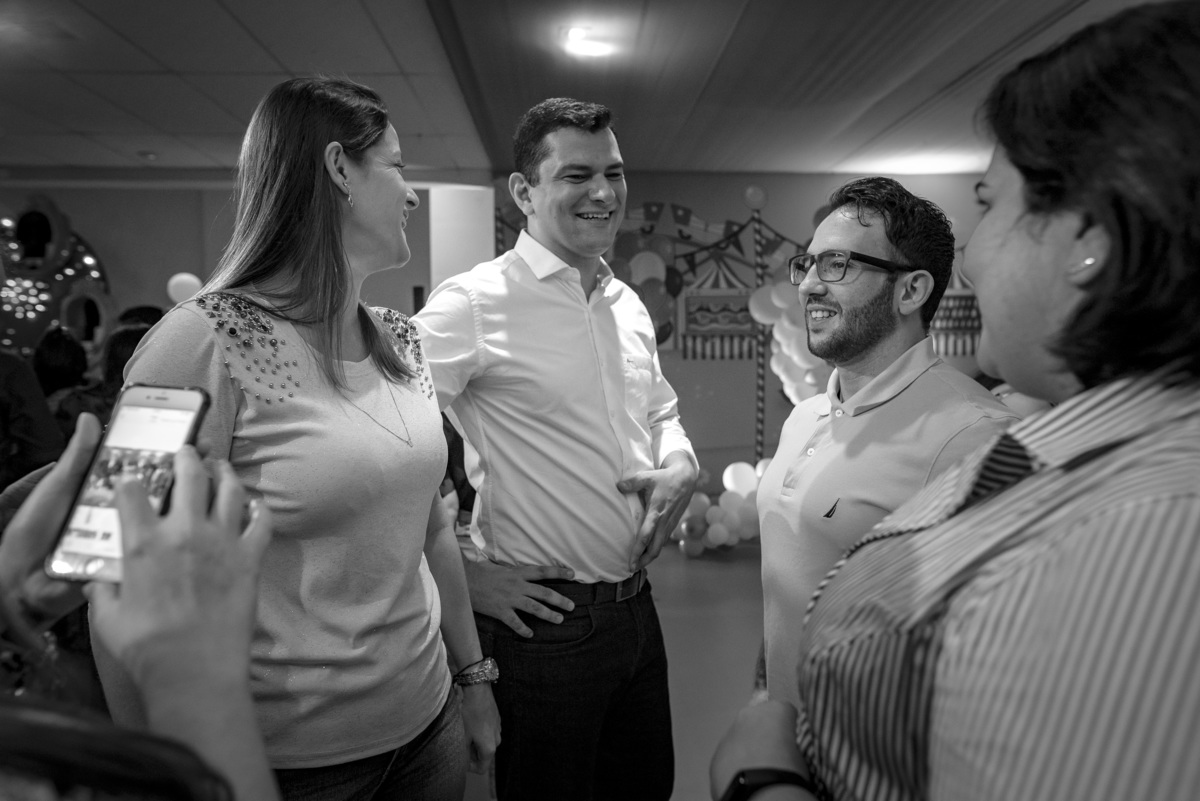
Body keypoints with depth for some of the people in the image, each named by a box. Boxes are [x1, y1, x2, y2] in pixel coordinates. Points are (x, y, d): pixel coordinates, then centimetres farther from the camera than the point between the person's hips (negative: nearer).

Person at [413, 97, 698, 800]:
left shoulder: (630, 307, 8)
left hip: (638, 606, 7)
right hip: (545, 619, -7)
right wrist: (462, 571, -15)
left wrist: (679, 466, 0)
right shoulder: (473, 303, -16)